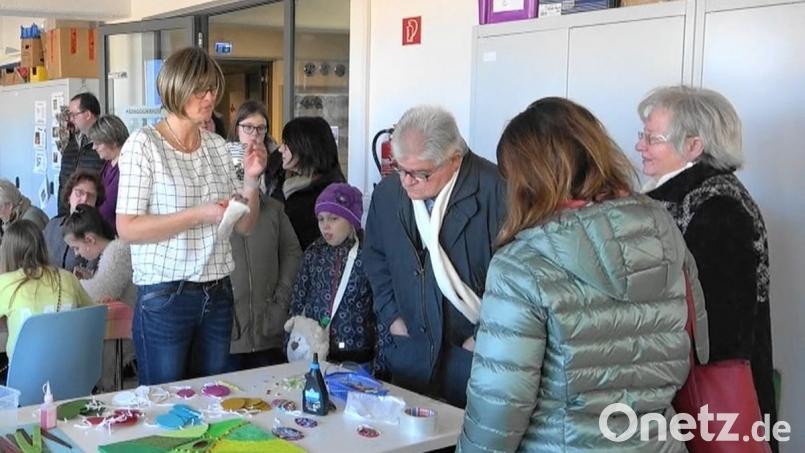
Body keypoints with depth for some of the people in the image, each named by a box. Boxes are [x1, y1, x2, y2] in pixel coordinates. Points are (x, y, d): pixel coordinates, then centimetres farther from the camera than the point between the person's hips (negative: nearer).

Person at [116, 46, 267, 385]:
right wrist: (199, 215, -22)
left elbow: (244, 226, 11)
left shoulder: (217, 145, 8)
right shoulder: (144, 144, -8)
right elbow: (127, 228, -15)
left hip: (217, 295, 5)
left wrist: (251, 180, -6)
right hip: (165, 297, -5)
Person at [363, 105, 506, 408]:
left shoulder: (495, 190, -16)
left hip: (478, 350, -4)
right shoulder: (388, 192, 3)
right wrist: (391, 315, 9)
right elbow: (375, 256, 17)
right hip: (411, 347, 5)